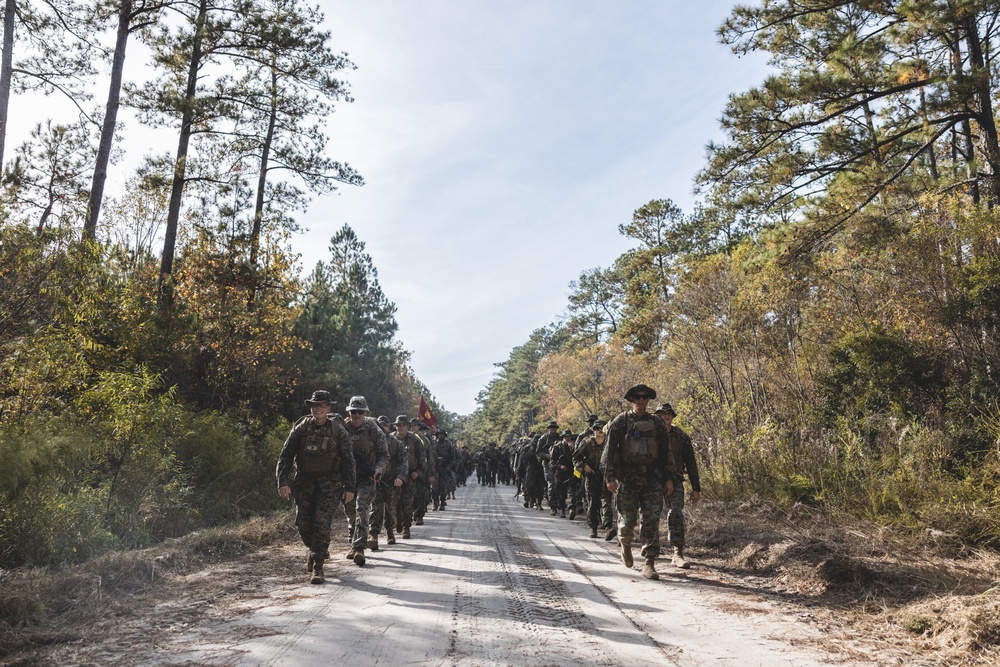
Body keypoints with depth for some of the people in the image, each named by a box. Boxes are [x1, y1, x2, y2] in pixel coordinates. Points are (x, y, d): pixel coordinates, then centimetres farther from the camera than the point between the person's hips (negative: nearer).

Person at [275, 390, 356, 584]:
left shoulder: (338, 431, -4)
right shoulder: (300, 428, 0)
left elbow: (348, 461, -1)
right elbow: (286, 455, -1)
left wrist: (349, 487, -5)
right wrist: (283, 481, -11)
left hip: (329, 483, -2)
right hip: (304, 481, 3)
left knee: (322, 524, -10)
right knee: (303, 524, 5)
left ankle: (318, 566, 0)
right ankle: (315, 550, 35)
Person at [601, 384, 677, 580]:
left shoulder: (657, 423, 9)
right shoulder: (620, 422, 0)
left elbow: (666, 452, 12)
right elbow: (609, 451, -3)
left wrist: (669, 478, 6)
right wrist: (609, 477, -10)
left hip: (653, 479, 2)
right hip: (627, 479, -2)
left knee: (651, 521, -4)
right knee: (627, 520, 2)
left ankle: (649, 563, 1)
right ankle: (625, 544, 34)